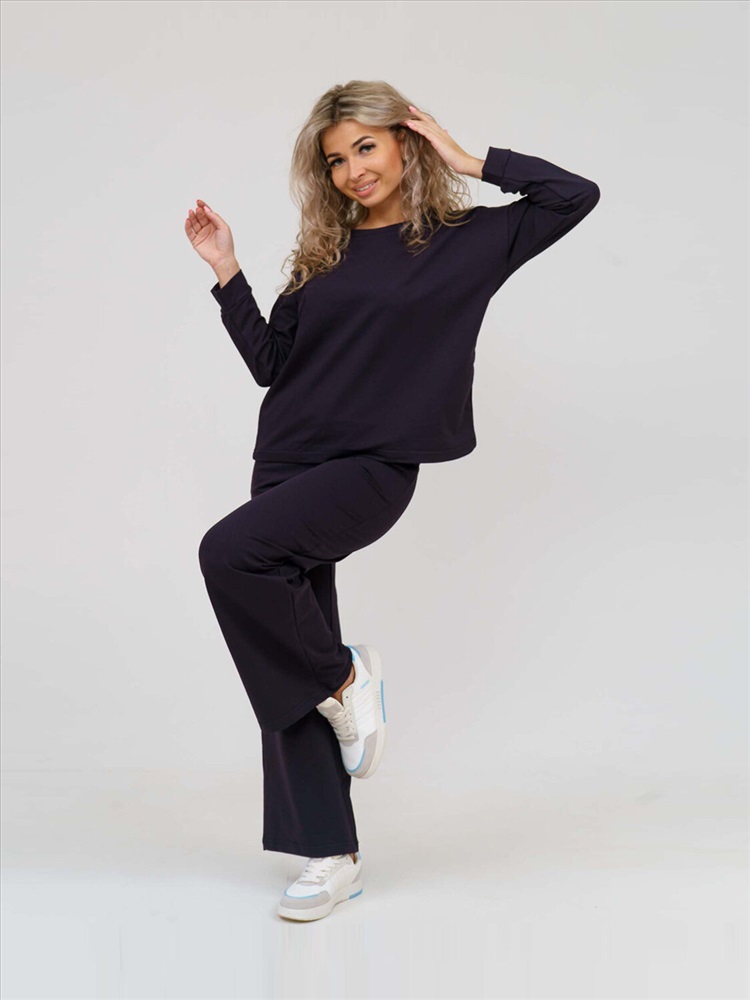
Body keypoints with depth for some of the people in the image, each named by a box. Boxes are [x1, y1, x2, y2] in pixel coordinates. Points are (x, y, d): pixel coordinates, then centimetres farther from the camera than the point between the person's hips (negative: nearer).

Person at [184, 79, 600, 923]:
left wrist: (470, 162, 1)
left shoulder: (465, 241, 4)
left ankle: (342, 678, -6)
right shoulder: (325, 253, 15)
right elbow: (270, 361, 15)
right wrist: (226, 271, 9)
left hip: (373, 467, -5)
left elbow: (574, 196, -2)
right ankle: (331, 855, 13)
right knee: (286, 670, 3)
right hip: (289, 462, 6)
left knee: (230, 551, -30)